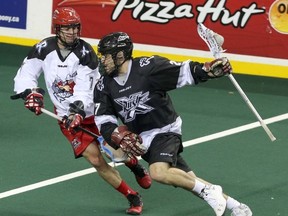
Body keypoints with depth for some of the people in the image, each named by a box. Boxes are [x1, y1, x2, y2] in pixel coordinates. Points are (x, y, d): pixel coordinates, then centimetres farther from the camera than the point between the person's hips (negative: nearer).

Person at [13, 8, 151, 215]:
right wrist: (31, 93, -21)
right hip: (69, 118, 1)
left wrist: (79, 110, -38)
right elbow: (25, 75, -3)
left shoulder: (85, 52, -16)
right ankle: (133, 198, 4)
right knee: (96, 160, -9)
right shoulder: (44, 49, -7)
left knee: (116, 149, -6)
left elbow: (85, 89, -23)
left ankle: (138, 169, 33)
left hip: (94, 111, -1)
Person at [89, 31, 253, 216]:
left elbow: (184, 72, -13)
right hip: (141, 139, 5)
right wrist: (119, 136, -22)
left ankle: (208, 191, -14)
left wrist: (208, 69, -30)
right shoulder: (104, 86, 0)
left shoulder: (148, 67, -16)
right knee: (189, 180, 5)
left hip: (165, 131, -5)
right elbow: (103, 121, -3)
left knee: (158, 172, -31)